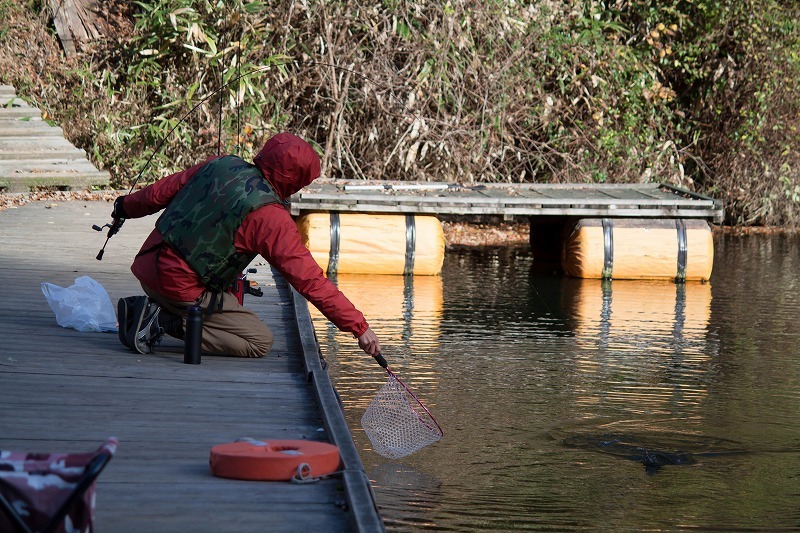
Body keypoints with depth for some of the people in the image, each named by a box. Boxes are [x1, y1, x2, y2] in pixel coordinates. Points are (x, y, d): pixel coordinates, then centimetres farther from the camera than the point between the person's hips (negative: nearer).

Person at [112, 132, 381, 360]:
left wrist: (126, 207, 36)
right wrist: (359, 327, -12)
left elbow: (161, 191, 16)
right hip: (180, 286, -9)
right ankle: (165, 322, -10)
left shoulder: (222, 165, 2)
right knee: (260, 341, -2)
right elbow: (311, 281, -17)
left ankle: (152, 308, 15)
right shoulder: (270, 217, -16)